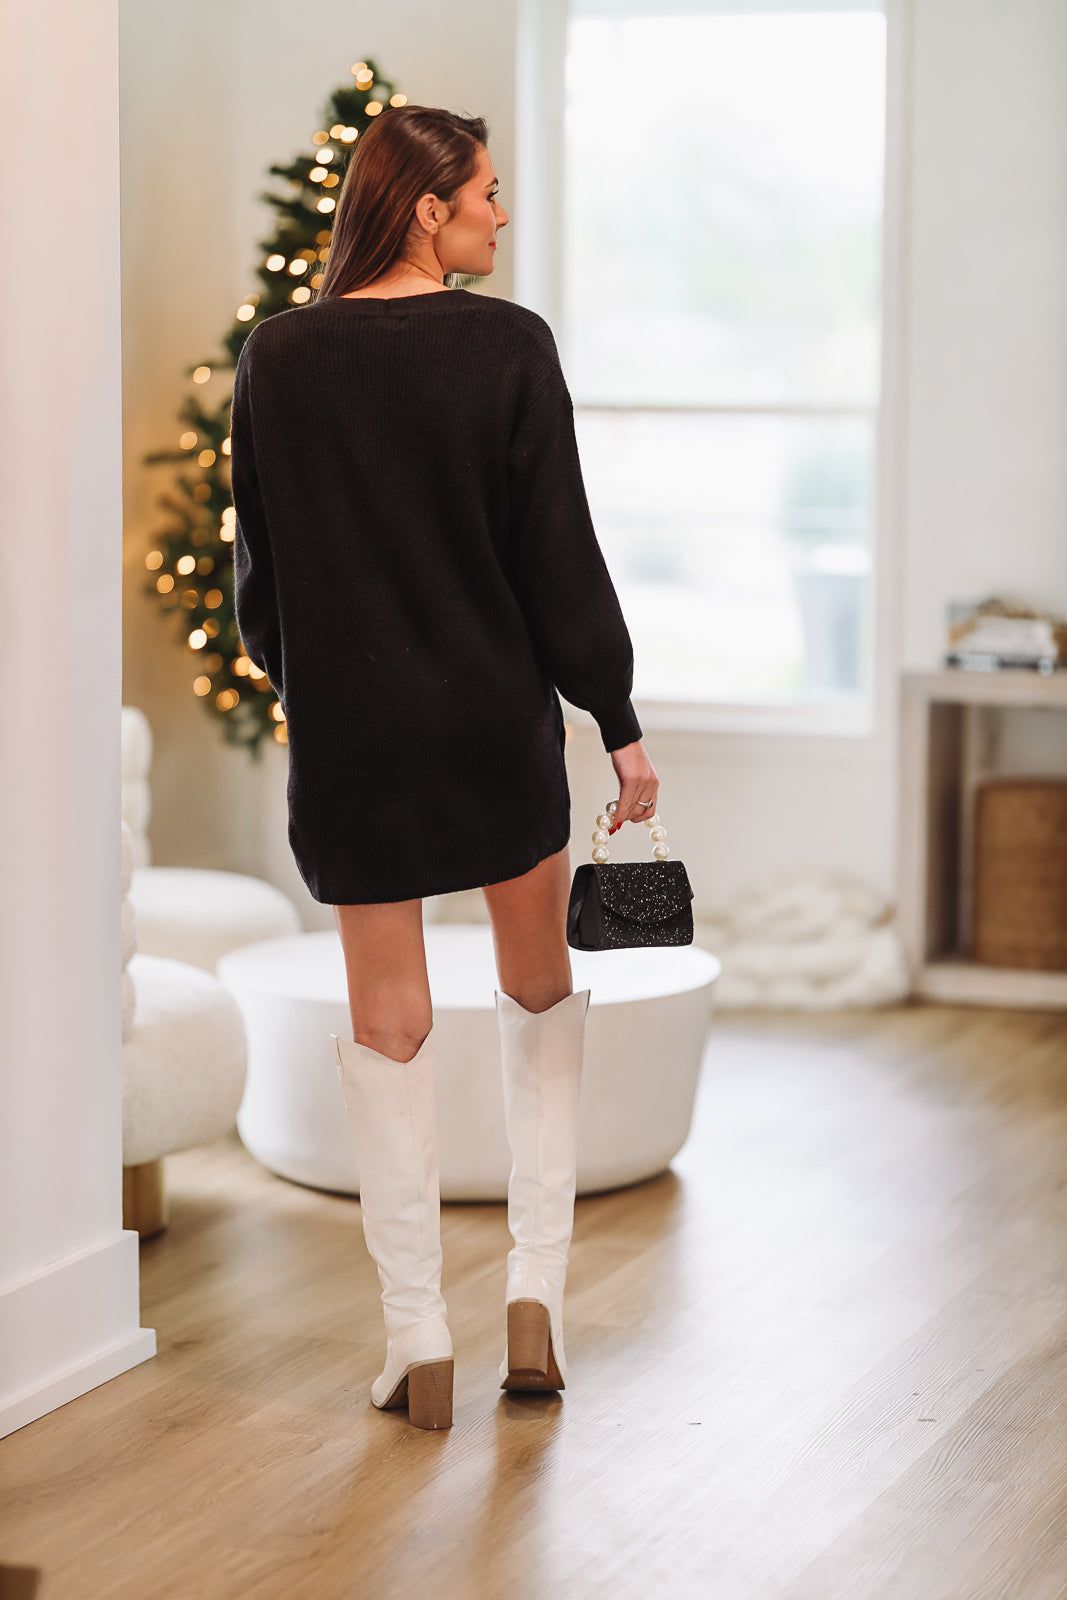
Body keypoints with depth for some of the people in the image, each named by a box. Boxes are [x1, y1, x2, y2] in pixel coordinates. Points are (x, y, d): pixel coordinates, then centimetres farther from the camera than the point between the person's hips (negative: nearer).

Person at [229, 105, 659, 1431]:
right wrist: (620, 723, -2)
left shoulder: (278, 356, -1)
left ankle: (417, 1343, 11)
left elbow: (258, 563, 6)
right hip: (498, 718, -2)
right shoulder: (507, 347, -10)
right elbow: (561, 554, -9)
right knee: (538, 986, 19)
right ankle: (537, 1285, 14)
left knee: (386, 1013, 8)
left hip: (347, 728, 2)